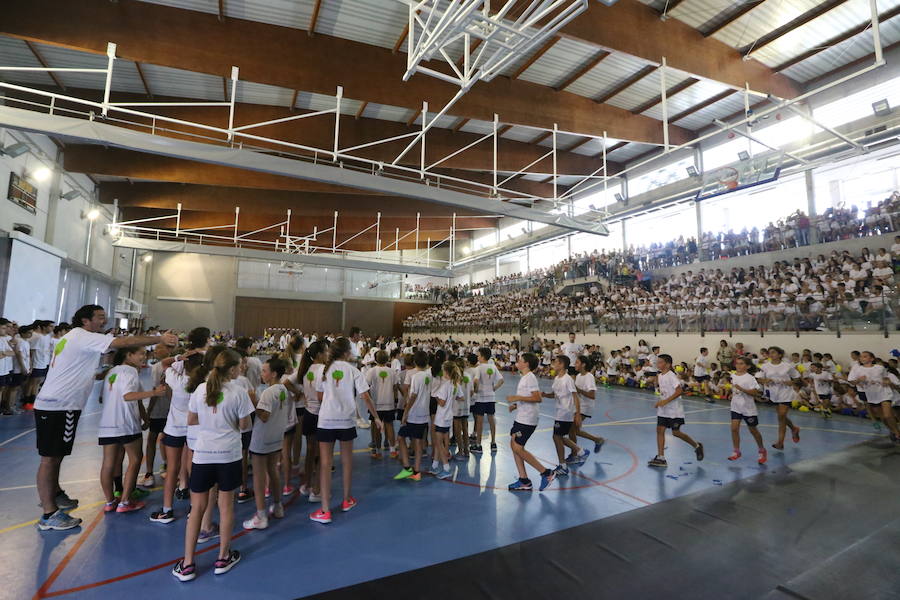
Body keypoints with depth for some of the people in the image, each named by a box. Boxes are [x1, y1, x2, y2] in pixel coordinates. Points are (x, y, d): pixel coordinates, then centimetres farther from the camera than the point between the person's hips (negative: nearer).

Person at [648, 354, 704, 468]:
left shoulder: (671, 376, -16)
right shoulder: (660, 376, 9)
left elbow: (679, 390, -24)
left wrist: (665, 401, -26)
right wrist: (660, 402, 11)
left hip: (674, 410, -8)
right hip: (663, 410, 8)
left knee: (676, 432, -1)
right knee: (660, 430, 0)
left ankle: (697, 446, 26)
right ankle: (660, 458, 3)